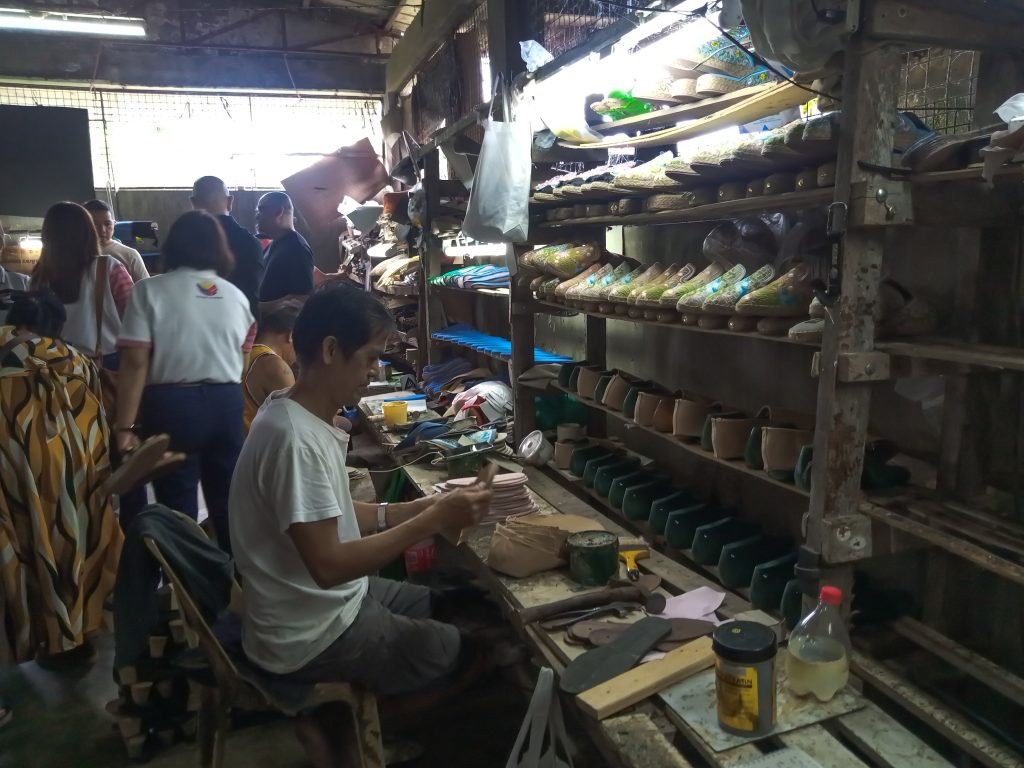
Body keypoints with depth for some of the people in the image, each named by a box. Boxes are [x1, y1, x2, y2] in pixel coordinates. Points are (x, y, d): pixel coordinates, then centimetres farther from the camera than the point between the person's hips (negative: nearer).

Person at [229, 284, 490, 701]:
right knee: (477, 654, 3)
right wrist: (432, 522, -24)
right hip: (314, 639, -9)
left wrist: (418, 508, -2)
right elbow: (328, 565, -29)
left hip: (335, 601, 9)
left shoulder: (304, 416, 1)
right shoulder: (295, 438, -29)